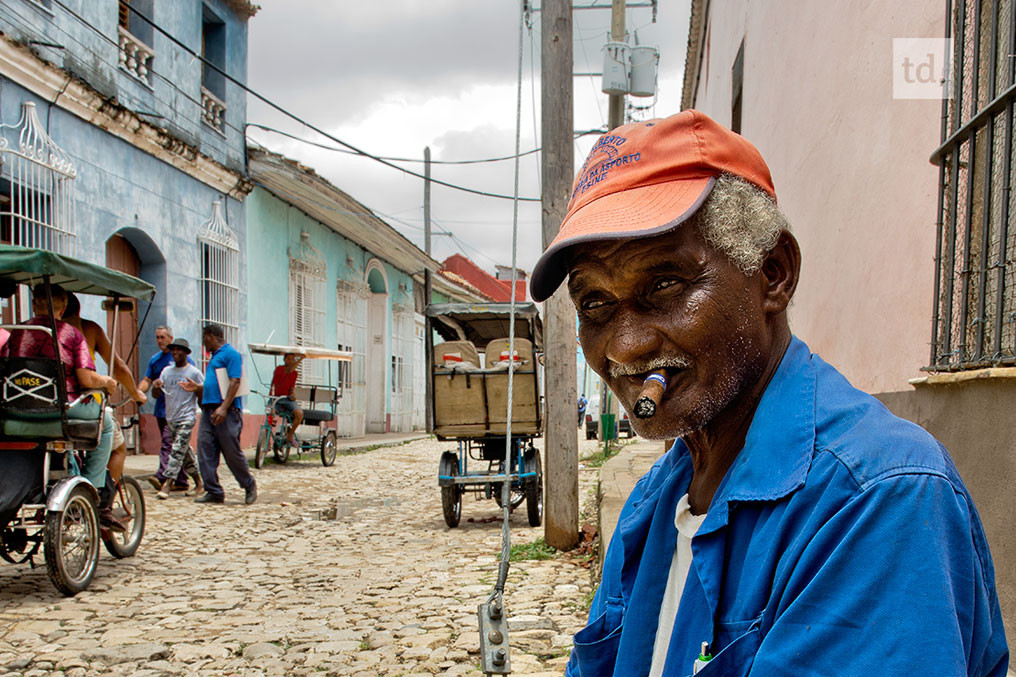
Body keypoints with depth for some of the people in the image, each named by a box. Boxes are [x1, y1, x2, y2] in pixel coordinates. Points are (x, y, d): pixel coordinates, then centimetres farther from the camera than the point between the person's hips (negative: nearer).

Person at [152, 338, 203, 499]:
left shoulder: (194, 372, -3)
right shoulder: (167, 371, 11)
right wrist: (156, 385, -10)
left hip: (186, 418, -6)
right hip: (170, 418, 6)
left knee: (178, 451, -12)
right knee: (185, 452, 11)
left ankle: (166, 485, -15)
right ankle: (198, 482, 20)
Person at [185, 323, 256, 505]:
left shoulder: (230, 354, -5)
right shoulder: (214, 357, 23)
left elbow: (234, 382, -16)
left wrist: (223, 408, -23)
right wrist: (197, 388, 18)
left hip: (227, 412, -9)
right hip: (208, 410, 9)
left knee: (232, 452, -4)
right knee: (205, 451, 0)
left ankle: (249, 486, 13)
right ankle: (213, 491, 3)